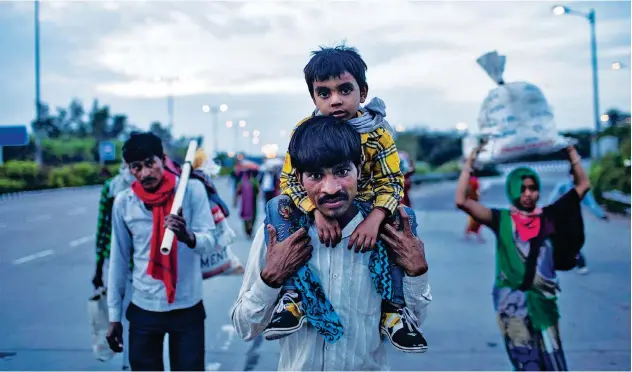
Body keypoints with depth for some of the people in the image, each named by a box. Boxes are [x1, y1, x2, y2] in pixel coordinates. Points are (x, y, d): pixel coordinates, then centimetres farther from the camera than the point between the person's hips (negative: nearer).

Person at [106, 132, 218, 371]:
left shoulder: (192, 190, -9)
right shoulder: (123, 202, -3)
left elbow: (210, 244, -14)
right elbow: (118, 260, 3)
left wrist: (188, 237, -37)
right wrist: (114, 316, 6)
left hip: (188, 307, -1)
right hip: (143, 308, 2)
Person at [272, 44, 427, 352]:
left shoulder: (377, 133, -14)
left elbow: (392, 183, -16)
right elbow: (289, 180, -17)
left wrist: (374, 220, -36)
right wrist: (317, 212, -35)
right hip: (314, 210, 0)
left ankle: (393, 308, -15)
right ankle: (293, 296, -22)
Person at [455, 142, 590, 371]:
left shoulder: (549, 217, 4)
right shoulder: (502, 220, -3)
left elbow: (583, 185, 10)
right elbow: (461, 201, -14)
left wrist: (570, 151, 4)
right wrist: (470, 163, -13)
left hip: (544, 301, 3)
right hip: (513, 304, -3)